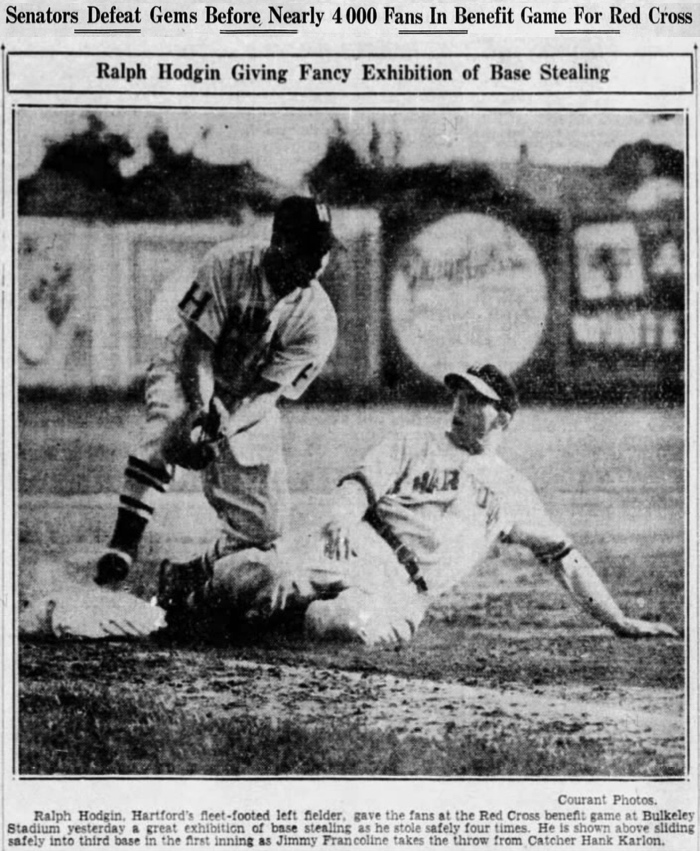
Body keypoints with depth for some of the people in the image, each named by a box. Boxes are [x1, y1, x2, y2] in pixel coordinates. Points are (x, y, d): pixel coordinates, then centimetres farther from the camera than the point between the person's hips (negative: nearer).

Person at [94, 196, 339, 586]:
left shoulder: (318, 320, -18)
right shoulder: (228, 266, -20)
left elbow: (267, 390, -20)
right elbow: (198, 346, -20)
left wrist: (222, 431, -36)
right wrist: (202, 409, -36)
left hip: (251, 408, 2)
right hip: (187, 377, -2)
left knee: (265, 526, -5)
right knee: (169, 421, -38)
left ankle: (212, 568, 30)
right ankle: (124, 543, -37)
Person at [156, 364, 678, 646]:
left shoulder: (513, 491, 26)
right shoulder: (415, 446, 21)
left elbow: (562, 555, 27)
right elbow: (361, 483, 6)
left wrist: (620, 623, 21)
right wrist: (343, 518, -19)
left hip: (406, 596, 0)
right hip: (366, 548, 0)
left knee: (346, 624, -38)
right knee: (283, 576, -35)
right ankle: (194, 595, -10)